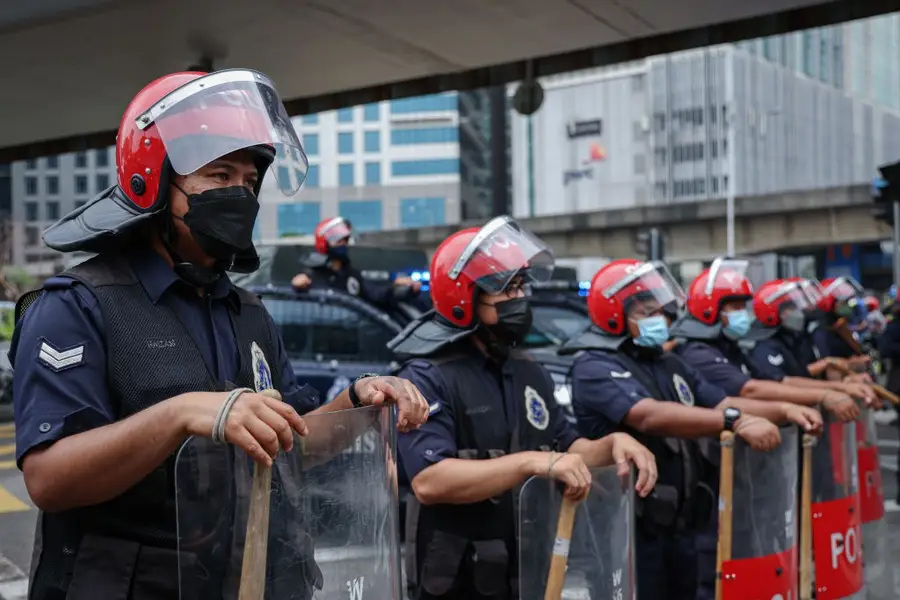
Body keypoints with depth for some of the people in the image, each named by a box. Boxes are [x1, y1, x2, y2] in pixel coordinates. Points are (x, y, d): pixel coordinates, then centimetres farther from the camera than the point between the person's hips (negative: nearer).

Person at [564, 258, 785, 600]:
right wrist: (736, 422, -35)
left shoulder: (668, 364, 15)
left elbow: (721, 404, 9)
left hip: (681, 525, 8)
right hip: (631, 530, -8)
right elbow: (650, 416, -28)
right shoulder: (595, 368, -13)